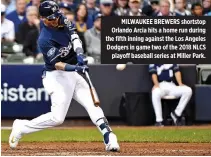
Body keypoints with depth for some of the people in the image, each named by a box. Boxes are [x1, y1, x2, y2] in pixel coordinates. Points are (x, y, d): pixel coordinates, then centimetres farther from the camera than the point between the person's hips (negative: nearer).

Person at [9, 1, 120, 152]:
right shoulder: (44, 40, -21)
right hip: (57, 77, -8)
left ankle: (109, 138, -12)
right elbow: (57, 64, -26)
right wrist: (75, 68, -43)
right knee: (57, 117, -12)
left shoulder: (62, 21, 1)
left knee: (93, 105, -5)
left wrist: (80, 54, -25)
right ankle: (21, 127, 5)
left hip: (73, 73, 8)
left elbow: (74, 36, -7)